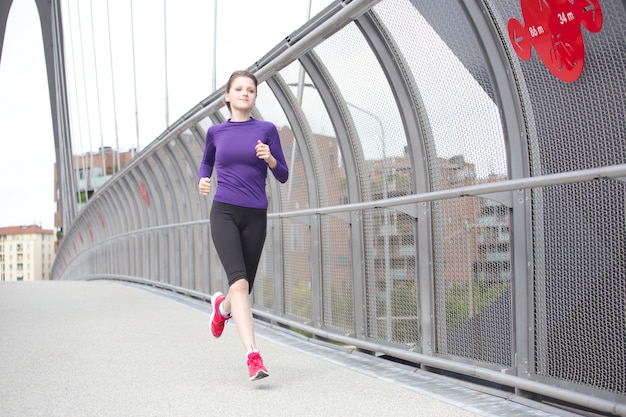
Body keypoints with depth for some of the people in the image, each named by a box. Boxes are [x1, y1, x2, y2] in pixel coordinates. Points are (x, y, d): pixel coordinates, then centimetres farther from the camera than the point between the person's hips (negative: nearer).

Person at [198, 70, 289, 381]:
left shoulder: (266, 130, 4)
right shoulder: (216, 132, 9)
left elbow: (283, 176, 5)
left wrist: (270, 159, -15)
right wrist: (202, 180, 7)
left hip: (255, 217, 1)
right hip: (224, 213, -1)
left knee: (244, 286, 10)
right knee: (239, 282, -20)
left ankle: (222, 306, 47)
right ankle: (253, 356, -22)